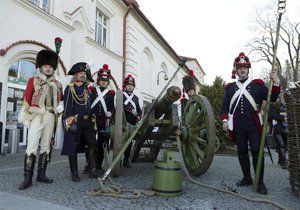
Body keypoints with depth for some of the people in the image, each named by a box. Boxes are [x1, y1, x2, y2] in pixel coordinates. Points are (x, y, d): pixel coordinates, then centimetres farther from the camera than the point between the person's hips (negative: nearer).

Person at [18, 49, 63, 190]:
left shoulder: (57, 84, 14)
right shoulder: (33, 80, 6)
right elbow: (27, 99, 2)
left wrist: (59, 109, 1)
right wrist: (26, 117, -4)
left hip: (50, 117, 3)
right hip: (36, 116, -3)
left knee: (46, 147, 6)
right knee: (32, 147, -8)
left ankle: (41, 175, 15)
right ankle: (28, 178, -2)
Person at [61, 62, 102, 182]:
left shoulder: (87, 90, 19)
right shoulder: (70, 88, 3)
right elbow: (67, 106, -6)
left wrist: (93, 121, 15)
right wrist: (70, 121, -16)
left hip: (88, 121, 5)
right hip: (74, 122, -5)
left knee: (92, 144, -3)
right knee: (73, 147, 2)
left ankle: (93, 170, 2)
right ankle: (74, 173, 11)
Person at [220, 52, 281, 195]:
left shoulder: (258, 85, 8)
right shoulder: (230, 88, 11)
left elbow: (272, 98, 3)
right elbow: (224, 106, 10)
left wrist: (275, 83, -11)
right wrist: (224, 120, -2)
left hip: (254, 126, -2)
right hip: (237, 127, 2)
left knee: (257, 152, -3)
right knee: (242, 153, 10)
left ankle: (260, 182, 9)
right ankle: (247, 178, 24)